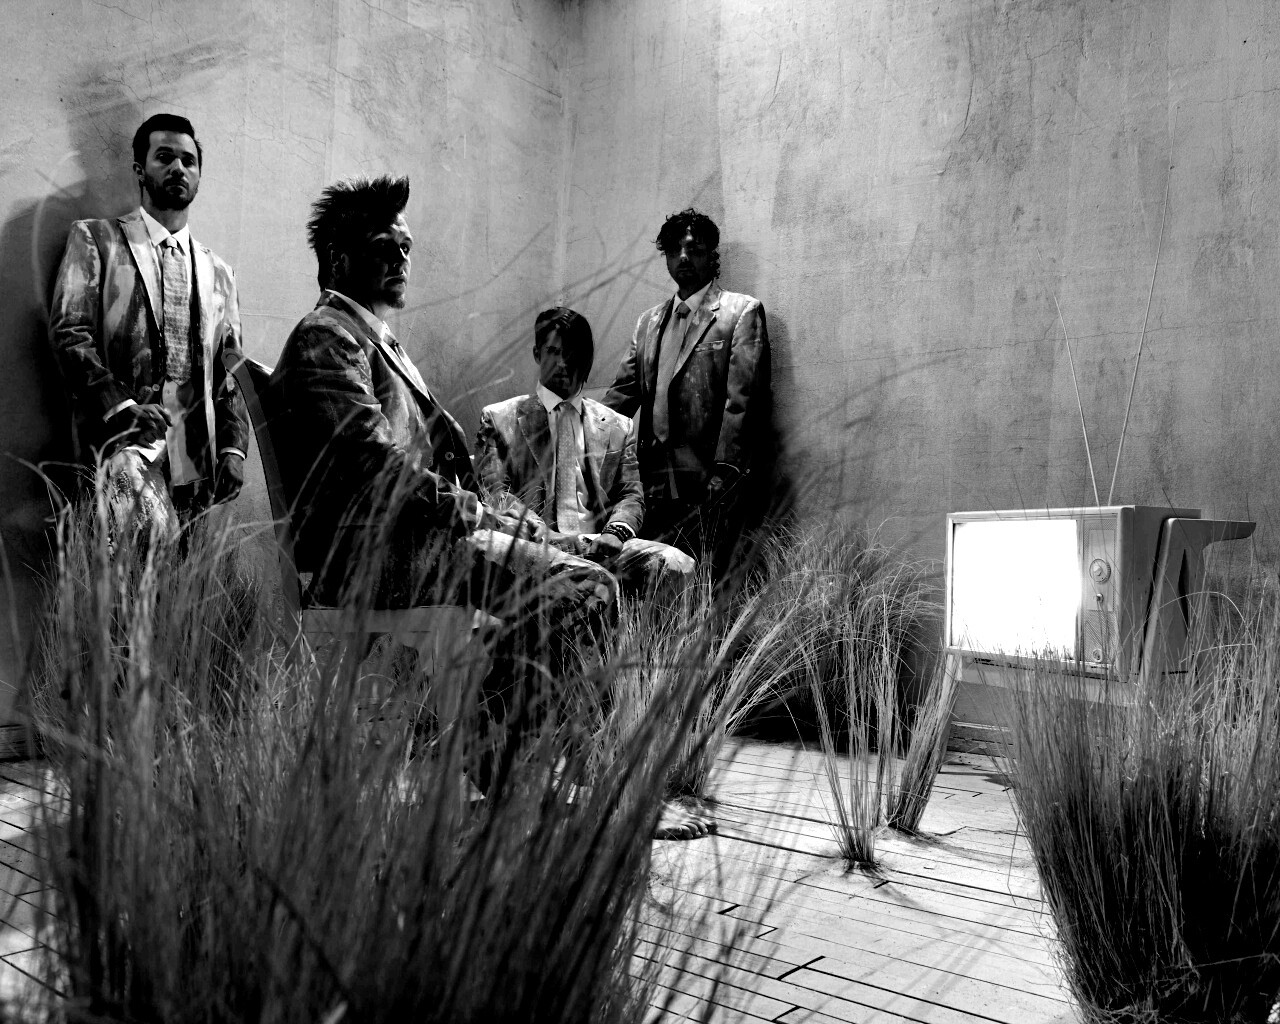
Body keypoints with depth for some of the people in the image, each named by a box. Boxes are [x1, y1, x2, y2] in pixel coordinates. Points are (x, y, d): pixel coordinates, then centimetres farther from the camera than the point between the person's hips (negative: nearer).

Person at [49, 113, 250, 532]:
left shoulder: (218, 273, 22)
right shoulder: (94, 239, 11)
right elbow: (69, 333, 0)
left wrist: (233, 448, 4)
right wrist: (120, 408, -16)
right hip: (126, 441, -4)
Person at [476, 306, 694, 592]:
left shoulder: (618, 427, 22)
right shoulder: (499, 419, 14)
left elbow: (631, 495, 15)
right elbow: (492, 492, 4)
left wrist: (616, 532, -9)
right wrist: (542, 532, -14)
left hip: (599, 545, 3)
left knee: (676, 563, -28)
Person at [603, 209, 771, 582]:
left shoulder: (741, 311, 4)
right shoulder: (649, 321, 21)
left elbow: (741, 400, -6)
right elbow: (622, 393, 17)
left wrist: (723, 474, -14)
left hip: (708, 485, -5)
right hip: (653, 483, 5)